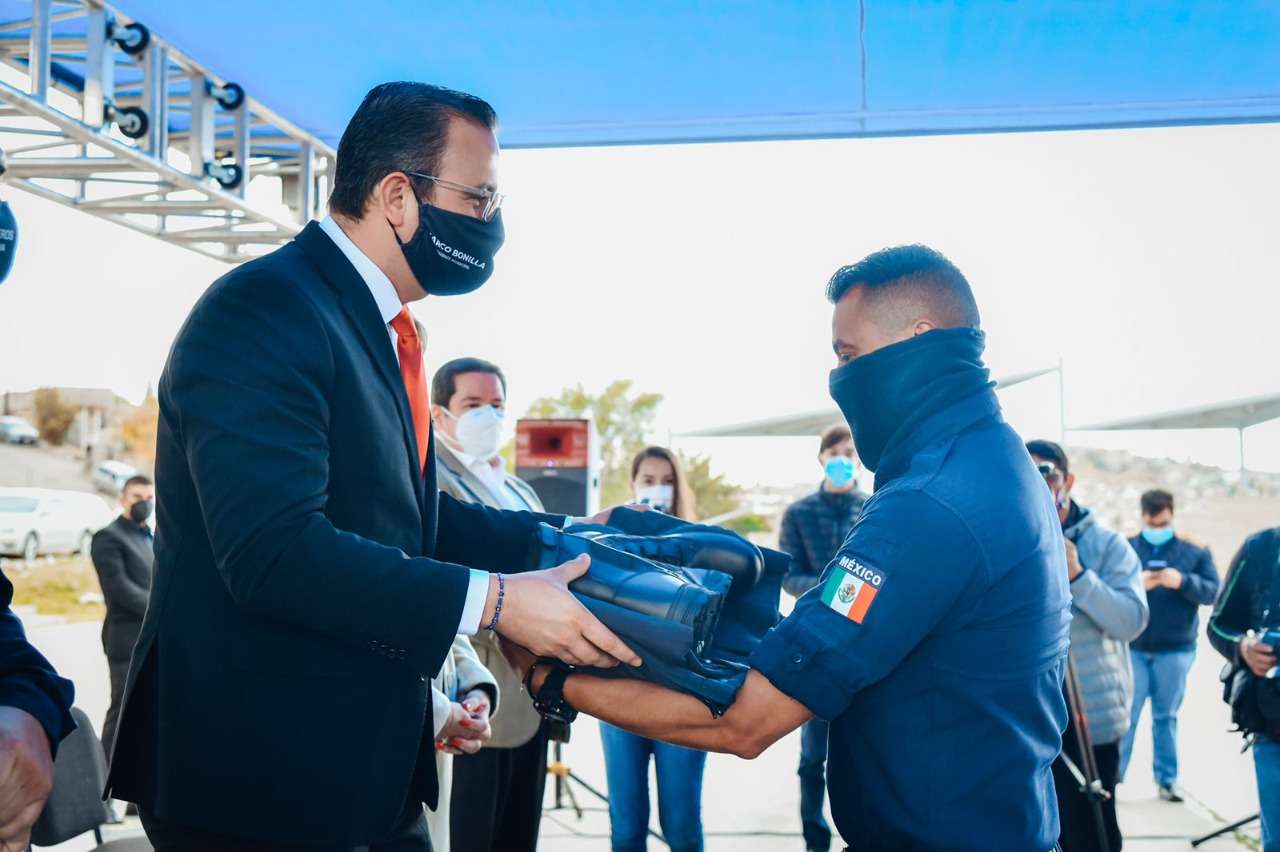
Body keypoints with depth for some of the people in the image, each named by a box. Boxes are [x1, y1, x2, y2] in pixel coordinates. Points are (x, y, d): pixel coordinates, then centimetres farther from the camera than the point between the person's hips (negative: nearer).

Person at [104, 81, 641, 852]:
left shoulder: (376, 327, 12)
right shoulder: (264, 308, -19)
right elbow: (274, 549, -29)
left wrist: (561, 536, 7)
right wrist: (494, 601, -27)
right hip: (258, 772, -9)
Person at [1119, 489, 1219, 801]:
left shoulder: (1195, 550, 4)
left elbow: (1212, 591, -4)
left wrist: (1183, 582, -23)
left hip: (1176, 650, 1)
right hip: (1132, 648, -1)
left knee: (1166, 716, 9)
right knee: (1125, 715, 0)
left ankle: (1166, 780, 17)